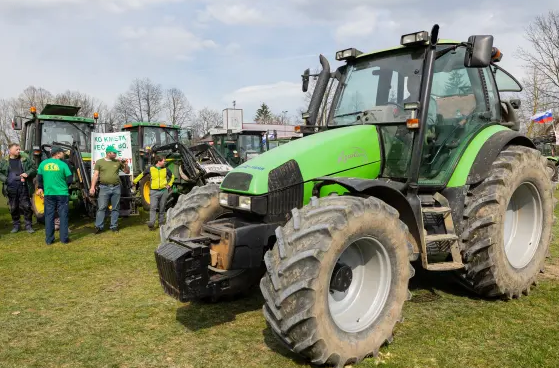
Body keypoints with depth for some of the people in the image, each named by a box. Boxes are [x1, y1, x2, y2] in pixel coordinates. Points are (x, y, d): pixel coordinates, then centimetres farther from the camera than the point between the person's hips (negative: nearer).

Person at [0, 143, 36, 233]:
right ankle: (16, 225, 22)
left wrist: (27, 173, -12)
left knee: (26, 207, -1)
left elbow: (34, 168, 5)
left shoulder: (25, 159, 3)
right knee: (13, 208, 10)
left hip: (23, 188, -1)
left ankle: (28, 225, 8)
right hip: (11, 188, 1)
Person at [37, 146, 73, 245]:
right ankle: (64, 238, 8)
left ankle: (49, 239, 13)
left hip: (48, 194, 3)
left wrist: (41, 188, 26)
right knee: (63, 216, 5)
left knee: (49, 216, 10)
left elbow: (39, 178, 9)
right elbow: (70, 180, -7)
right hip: (62, 193, -3)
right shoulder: (63, 164, -8)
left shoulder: (43, 163, 2)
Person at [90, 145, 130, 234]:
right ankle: (98, 227, 4)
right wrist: (92, 187, -8)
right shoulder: (99, 162, 3)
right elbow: (95, 175, 0)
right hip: (104, 188, -2)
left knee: (115, 208, 7)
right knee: (101, 208, -1)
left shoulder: (118, 162, 9)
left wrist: (125, 164, -4)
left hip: (116, 188, 2)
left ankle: (114, 226, 15)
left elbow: (127, 172, 14)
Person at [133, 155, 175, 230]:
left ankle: (161, 223, 18)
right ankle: (151, 223, -16)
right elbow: (142, 175, 11)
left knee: (162, 208, 9)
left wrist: (169, 185, 11)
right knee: (153, 207, -13)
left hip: (163, 191, 3)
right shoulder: (150, 168, 0)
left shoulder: (165, 169, 7)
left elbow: (172, 177, 22)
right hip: (154, 191, -2)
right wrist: (134, 181, 10)